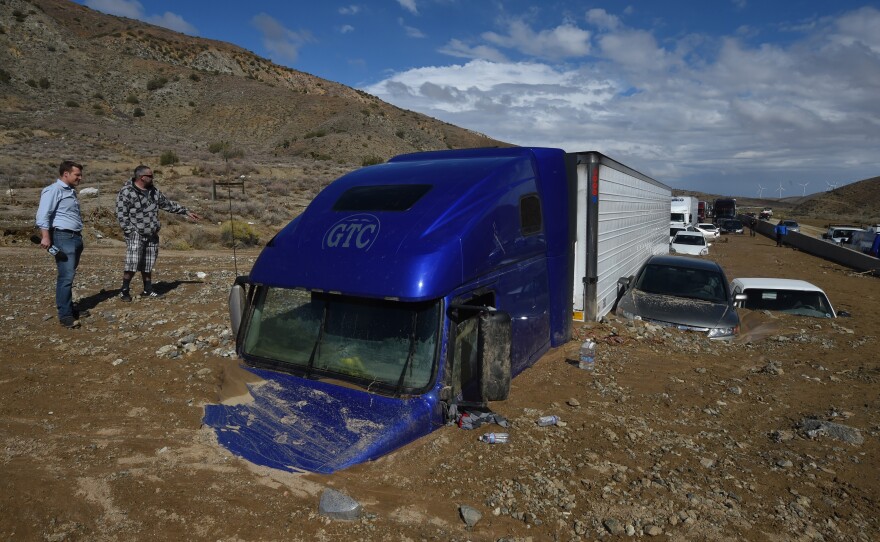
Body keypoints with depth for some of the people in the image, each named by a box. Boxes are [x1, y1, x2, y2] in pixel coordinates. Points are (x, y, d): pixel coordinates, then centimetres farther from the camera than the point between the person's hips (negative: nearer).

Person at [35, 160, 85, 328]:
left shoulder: (71, 191, 21)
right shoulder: (53, 190, -7)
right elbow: (43, 214, -16)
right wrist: (45, 236, -24)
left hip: (76, 237, 9)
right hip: (63, 237, -9)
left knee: (69, 276, 16)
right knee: (66, 276, -11)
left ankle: (69, 308, 25)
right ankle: (65, 315, -9)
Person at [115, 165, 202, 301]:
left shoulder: (153, 190, 10)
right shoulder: (126, 193, -11)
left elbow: (168, 204, 19)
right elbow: (121, 215, -12)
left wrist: (186, 211, 18)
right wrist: (131, 232, -16)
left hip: (152, 235, 6)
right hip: (135, 234, -6)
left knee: (147, 265, 11)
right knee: (132, 264, -11)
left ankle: (147, 290, 21)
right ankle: (124, 291, 3)